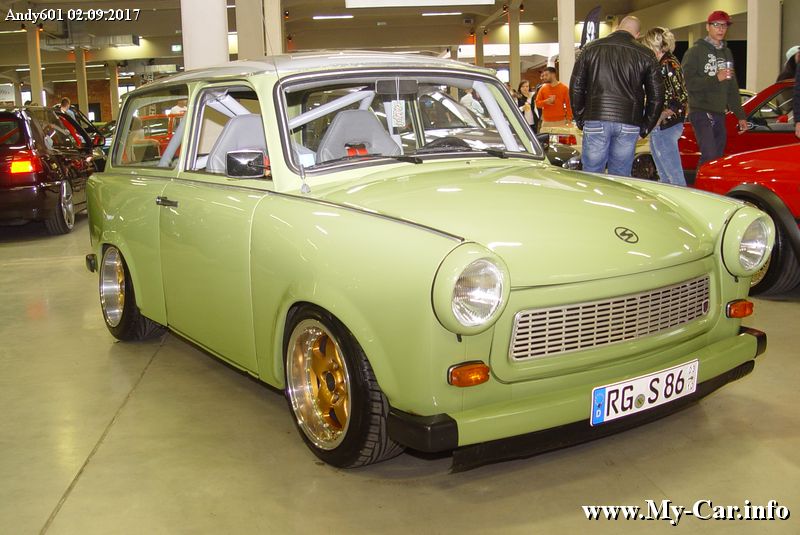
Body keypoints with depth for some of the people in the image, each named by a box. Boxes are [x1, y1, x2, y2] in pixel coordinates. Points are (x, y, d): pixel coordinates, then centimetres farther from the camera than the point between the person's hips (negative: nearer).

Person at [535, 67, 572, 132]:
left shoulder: (564, 88, 2)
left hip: (560, 122, -2)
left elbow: (568, 105, 1)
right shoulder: (543, 88, 9)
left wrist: (569, 119, -7)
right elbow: (537, 103, 9)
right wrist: (545, 102, -12)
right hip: (546, 122, 2)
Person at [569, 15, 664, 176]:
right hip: (629, 124, 0)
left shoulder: (591, 48, 8)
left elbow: (575, 87, 7)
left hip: (595, 121, 0)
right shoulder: (646, 55, 7)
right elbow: (656, 96, 7)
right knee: (620, 177, 7)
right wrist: (646, 126, 16)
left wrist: (580, 118, 14)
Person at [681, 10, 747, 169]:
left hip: (719, 114, 7)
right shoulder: (696, 51, 0)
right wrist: (716, 79, -19)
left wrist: (740, 115, 19)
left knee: (718, 158, 7)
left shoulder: (726, 53, 20)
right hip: (701, 112, -7)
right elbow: (688, 82, -14)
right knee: (709, 156, -19)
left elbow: (732, 88, 24)